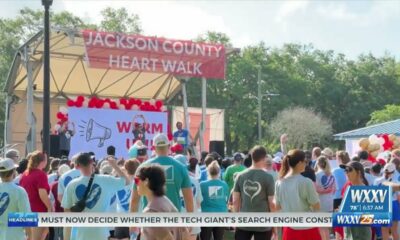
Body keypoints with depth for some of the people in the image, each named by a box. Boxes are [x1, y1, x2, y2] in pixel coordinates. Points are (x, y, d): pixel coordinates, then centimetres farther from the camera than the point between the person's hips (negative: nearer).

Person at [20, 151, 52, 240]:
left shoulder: (25, 174, 9)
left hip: (27, 209, 8)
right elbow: (42, 194, -22)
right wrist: (50, 207, -12)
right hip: (39, 210, -7)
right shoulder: (41, 174, -14)